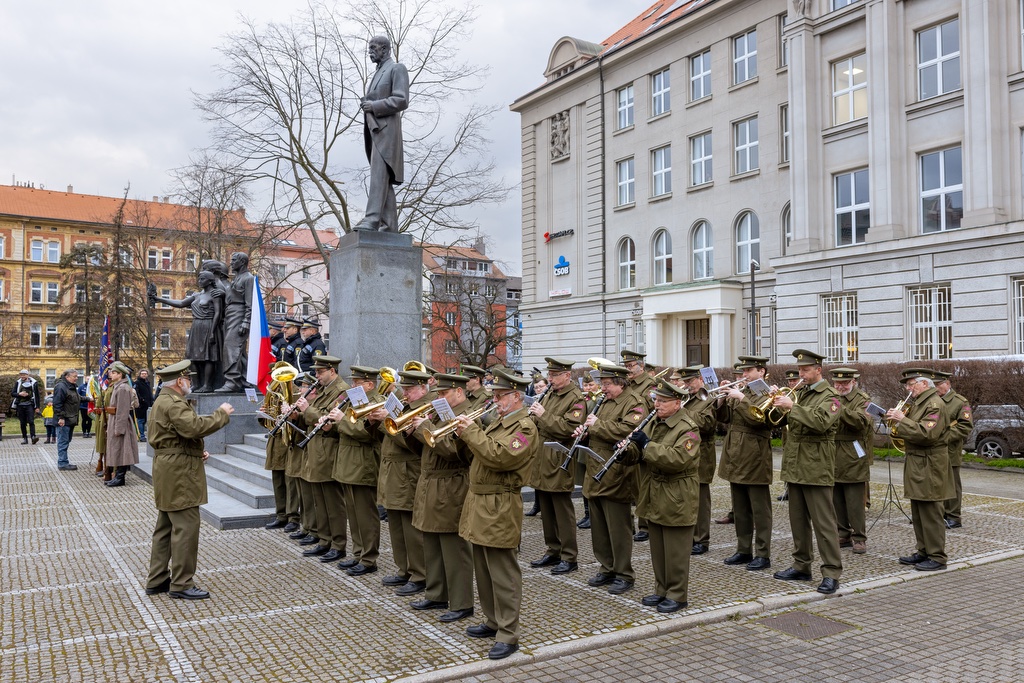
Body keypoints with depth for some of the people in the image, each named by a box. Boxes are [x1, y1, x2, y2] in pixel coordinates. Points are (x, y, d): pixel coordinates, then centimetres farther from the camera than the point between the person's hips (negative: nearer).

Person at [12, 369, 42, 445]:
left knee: (31, 421, -15)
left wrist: (38, 407, 0)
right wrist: (19, 394, -14)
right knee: (22, 423, 6)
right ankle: (24, 438, 12)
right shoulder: (18, 383, 10)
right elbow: (12, 393, 8)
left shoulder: (33, 383, 2)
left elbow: (37, 396, 4)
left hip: (30, 405, -3)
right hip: (20, 405, 3)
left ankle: (33, 437, -23)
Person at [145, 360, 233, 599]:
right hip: (179, 474, -11)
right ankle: (181, 584, 1)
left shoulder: (163, 401, 18)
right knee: (186, 528, -6)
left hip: (168, 474, 11)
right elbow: (194, 427, -32)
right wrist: (221, 414, -21)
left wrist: (197, 452, 11)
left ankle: (157, 580, 23)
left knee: (165, 528, 16)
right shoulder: (173, 403, -17)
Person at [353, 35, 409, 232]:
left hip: (386, 129, -9)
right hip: (374, 129, 9)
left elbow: (401, 100, -10)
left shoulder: (397, 68, 2)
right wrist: (366, 104, 13)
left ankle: (371, 220, -29)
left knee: (379, 174, -20)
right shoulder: (377, 73, 28)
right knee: (383, 179, 3)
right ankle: (389, 226, 0)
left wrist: (374, 106, -13)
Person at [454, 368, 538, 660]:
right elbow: (483, 451, 17)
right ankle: (493, 622, 31)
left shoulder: (525, 426, -14)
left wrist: (472, 432, -21)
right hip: (480, 504, 10)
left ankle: (508, 635, 5)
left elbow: (499, 456, -26)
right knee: (484, 570, 18)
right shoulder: (499, 421, 16)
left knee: (503, 574, -3)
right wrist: (467, 434, 0)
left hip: (499, 510, -10)